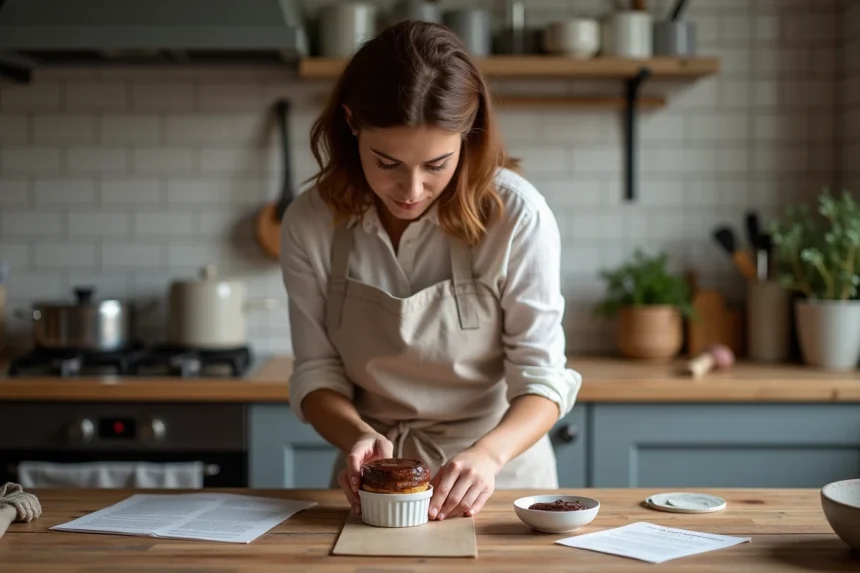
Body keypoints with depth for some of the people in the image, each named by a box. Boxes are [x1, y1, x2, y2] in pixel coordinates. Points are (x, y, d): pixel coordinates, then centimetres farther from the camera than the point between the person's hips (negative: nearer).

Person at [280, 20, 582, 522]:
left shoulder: (516, 215, -15)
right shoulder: (311, 222, -7)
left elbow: (541, 379, -10)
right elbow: (317, 373, -1)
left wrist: (488, 453, -27)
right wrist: (360, 436, -20)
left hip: (499, 475, -1)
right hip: (374, 478, 1)